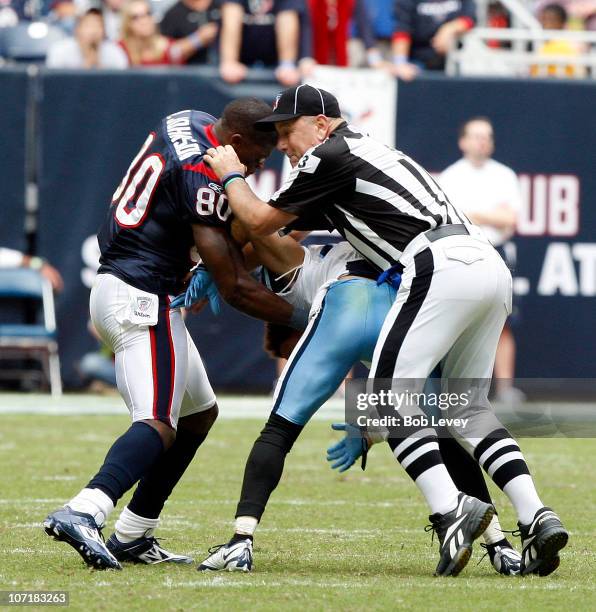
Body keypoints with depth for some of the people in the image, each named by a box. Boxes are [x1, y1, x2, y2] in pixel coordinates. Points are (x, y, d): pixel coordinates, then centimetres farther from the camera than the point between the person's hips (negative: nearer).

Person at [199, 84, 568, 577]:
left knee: (391, 393, -8)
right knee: (467, 407, 13)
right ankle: (535, 516, -3)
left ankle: (451, 510, -26)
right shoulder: (375, 152, 33)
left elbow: (260, 222, 14)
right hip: (491, 265, 9)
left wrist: (232, 175, 31)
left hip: (441, 266, -9)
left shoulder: (329, 156, 6)